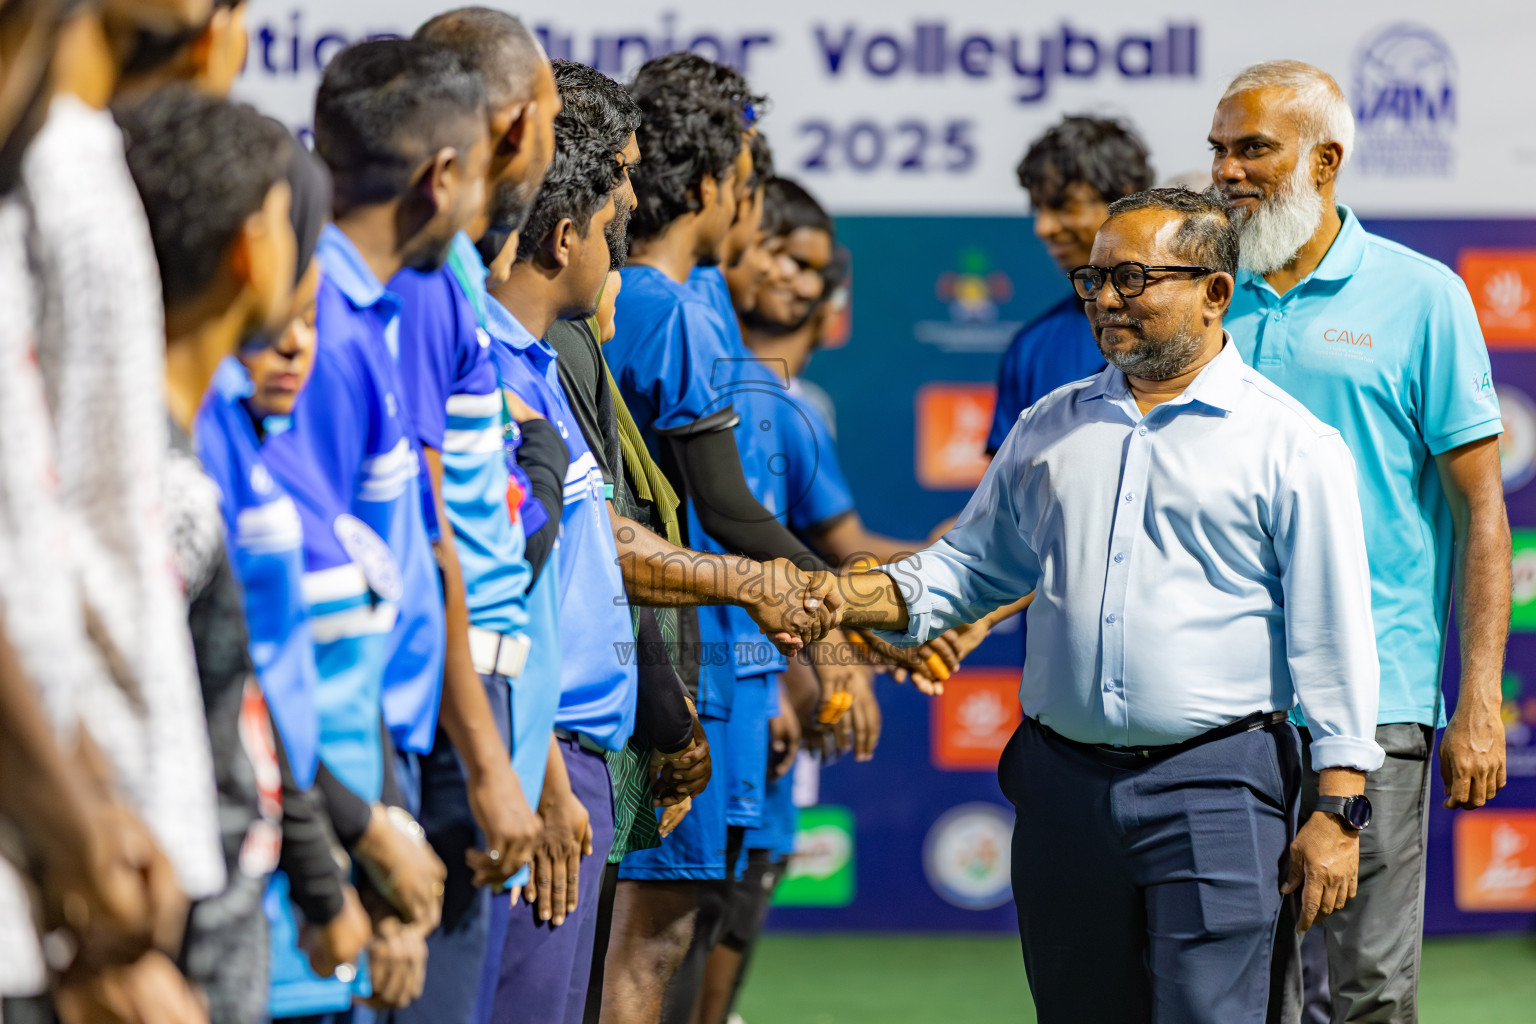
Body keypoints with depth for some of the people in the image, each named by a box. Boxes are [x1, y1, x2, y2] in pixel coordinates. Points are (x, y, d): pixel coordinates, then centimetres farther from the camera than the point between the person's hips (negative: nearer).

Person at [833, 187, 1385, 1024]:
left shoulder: (1290, 445, -1)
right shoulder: (1050, 428, 14)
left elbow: (1332, 637, -3)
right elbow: (972, 563, 21)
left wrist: (1338, 810, -8)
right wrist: (844, 600, 2)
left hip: (1213, 783, -5)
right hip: (1061, 781, 5)